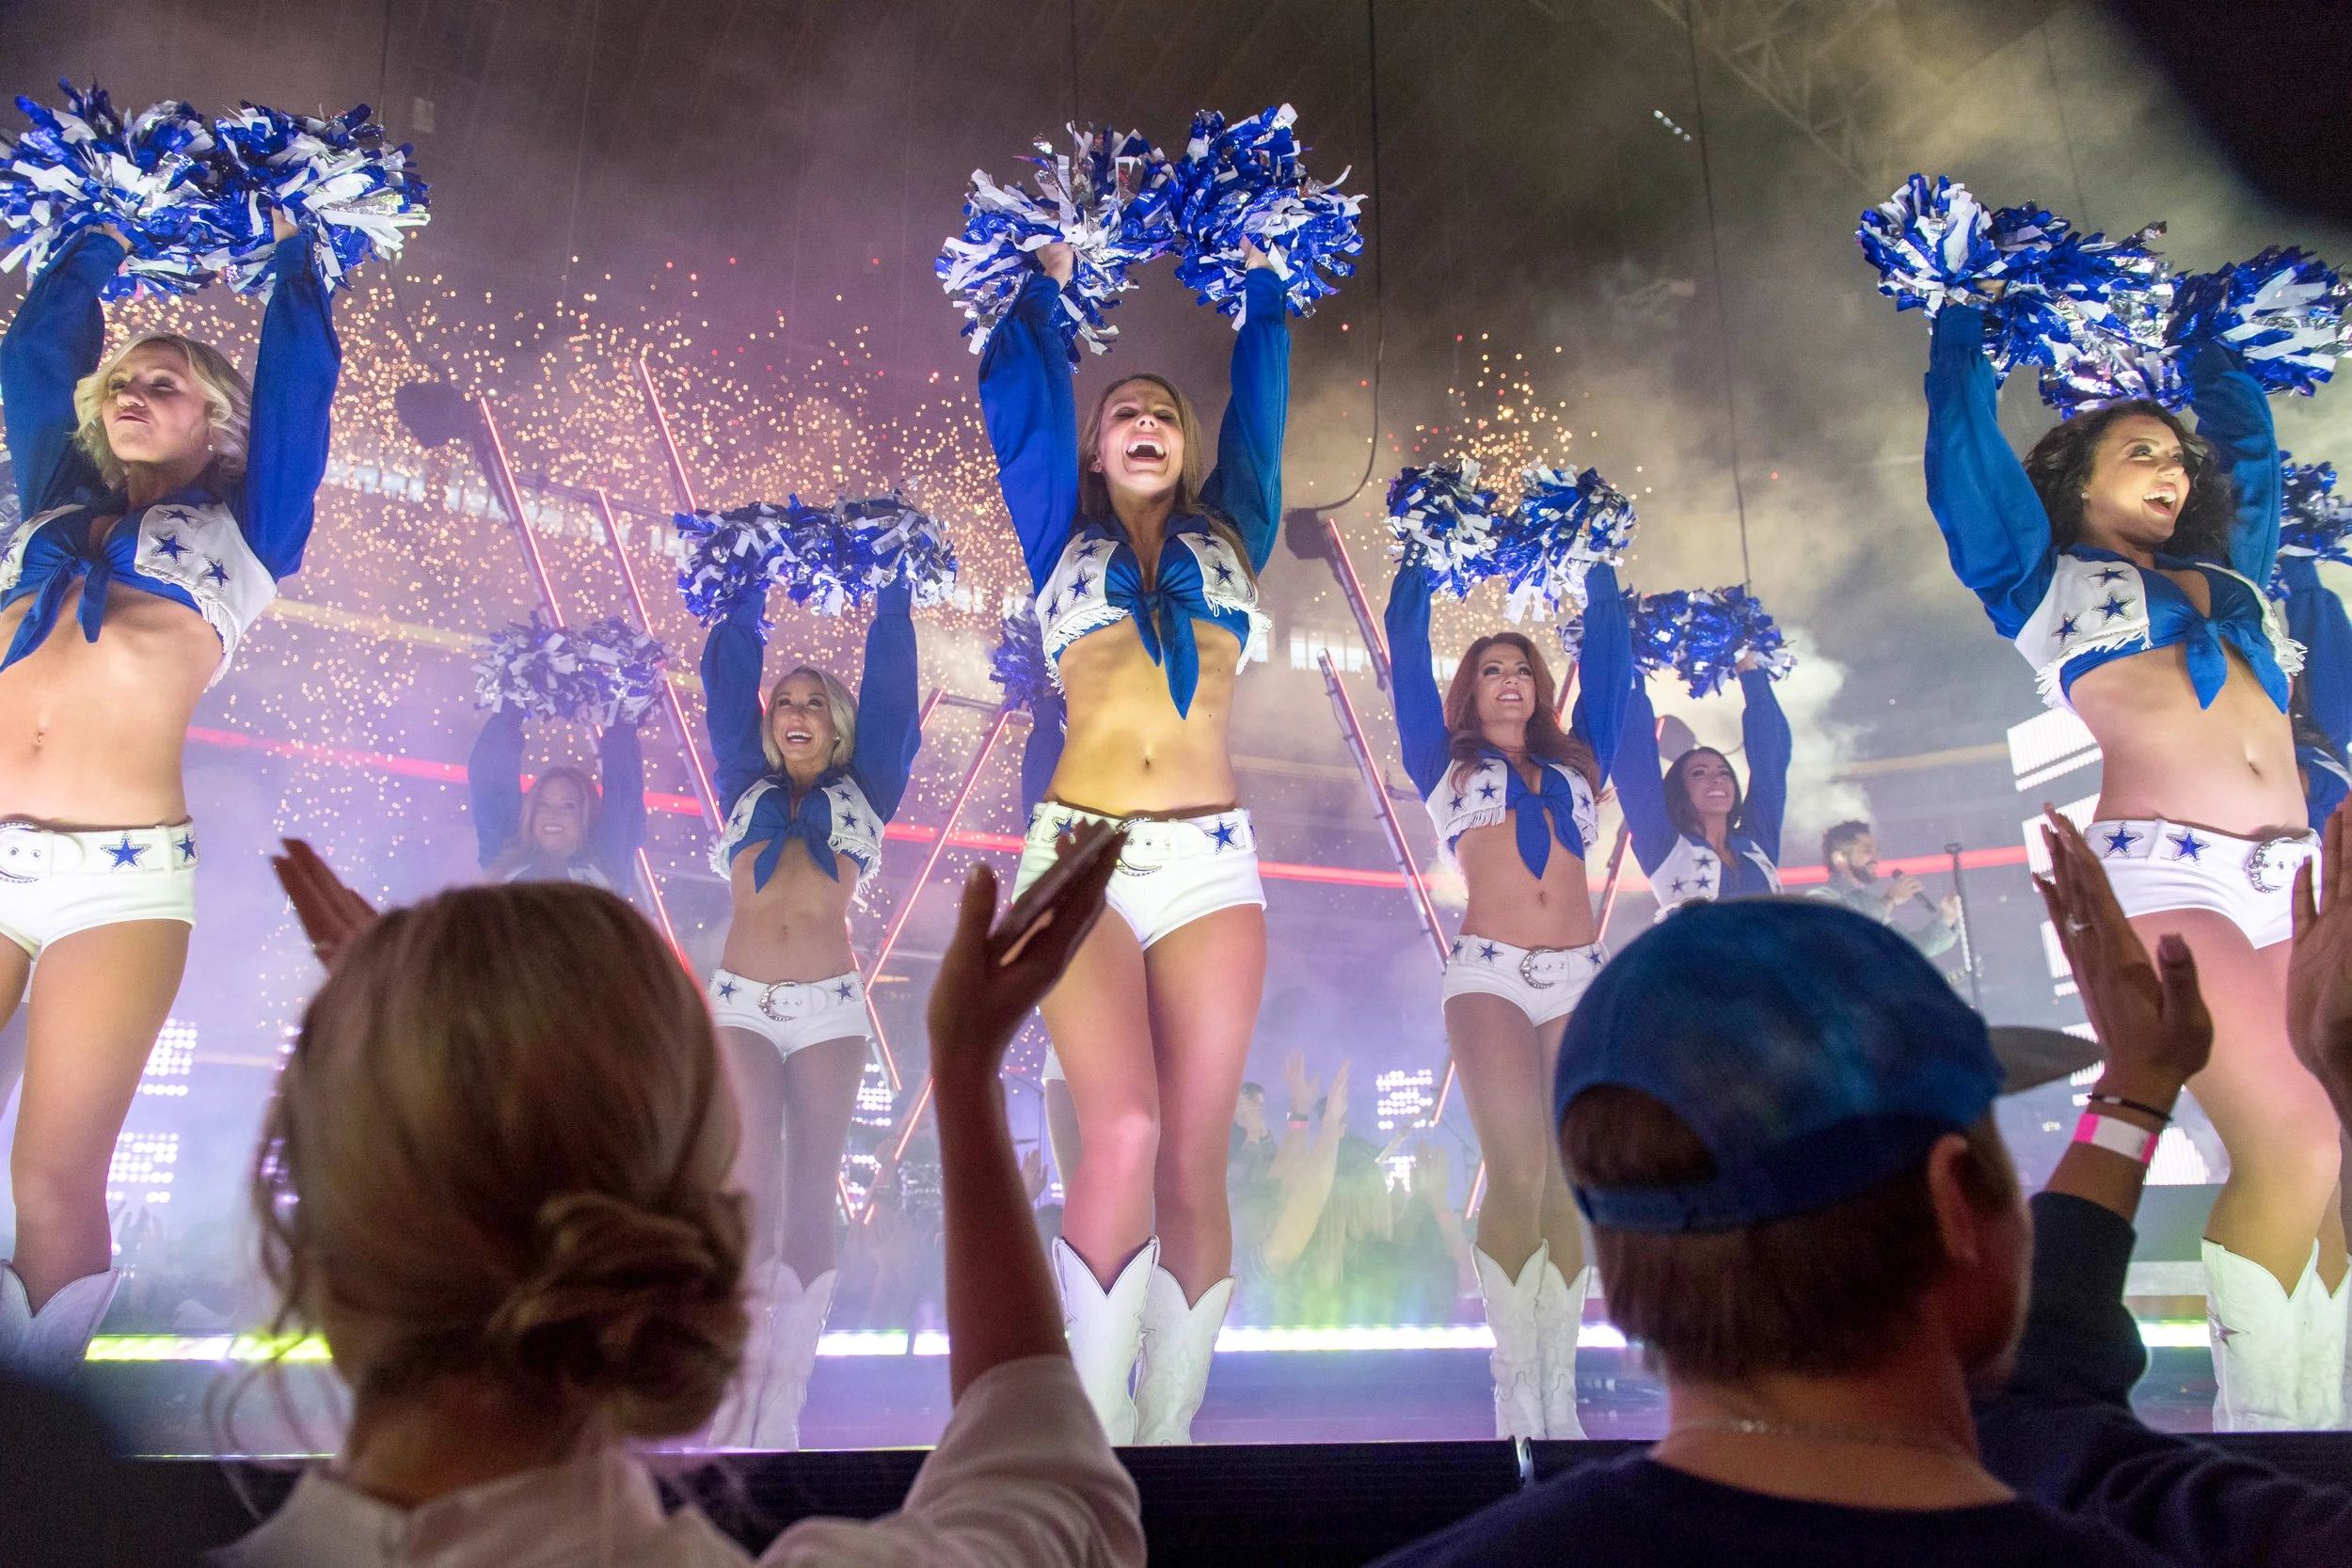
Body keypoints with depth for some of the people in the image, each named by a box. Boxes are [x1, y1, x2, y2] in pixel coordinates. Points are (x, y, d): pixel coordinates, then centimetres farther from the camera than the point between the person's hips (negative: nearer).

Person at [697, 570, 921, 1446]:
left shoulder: (864, 792, 15)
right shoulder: (743, 790, 18)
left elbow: (889, 686, 13)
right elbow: (729, 683, 19)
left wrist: (892, 598, 16)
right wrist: (742, 605, 25)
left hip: (830, 1007, 0)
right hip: (740, 1003, 0)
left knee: (810, 1200, -3)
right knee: (751, 1190, -12)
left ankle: (780, 1417, -1)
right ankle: (734, 1412, -9)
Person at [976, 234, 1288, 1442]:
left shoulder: (1230, 538, 21)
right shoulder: (1061, 543, 18)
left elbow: (1262, 395, 27)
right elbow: (1021, 397, 20)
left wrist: (1258, 280, 39)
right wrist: (1049, 283, 32)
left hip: (1212, 863, 2)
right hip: (1081, 854, -1)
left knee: (1193, 1164, -4)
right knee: (1124, 1131, -19)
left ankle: (1168, 1424, 3)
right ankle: (1089, 1423, -10)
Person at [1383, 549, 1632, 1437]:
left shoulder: (1577, 764, 22)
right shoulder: (1448, 765, 16)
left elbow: (1607, 663, 26)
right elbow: (1407, 660, 14)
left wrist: (1600, 573, 31)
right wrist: (1417, 564, 19)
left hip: (1580, 979, 3)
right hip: (1489, 975, -3)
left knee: (1569, 1186, -3)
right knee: (1518, 1176, -15)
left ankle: (1561, 1397, 1)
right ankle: (1517, 1396, -8)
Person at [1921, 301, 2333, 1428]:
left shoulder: (2229, 574, 27)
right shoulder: (2046, 579, 13)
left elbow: (2249, 443, 39)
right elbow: (1965, 445, 12)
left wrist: (2202, 343, 46)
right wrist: (1964, 328, 25)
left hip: (2293, 881, 6)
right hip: (2163, 876, -6)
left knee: (2312, 1177, -3)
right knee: (2294, 1149, -18)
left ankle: (2306, 1406, 4)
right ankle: (2253, 1411, -7)